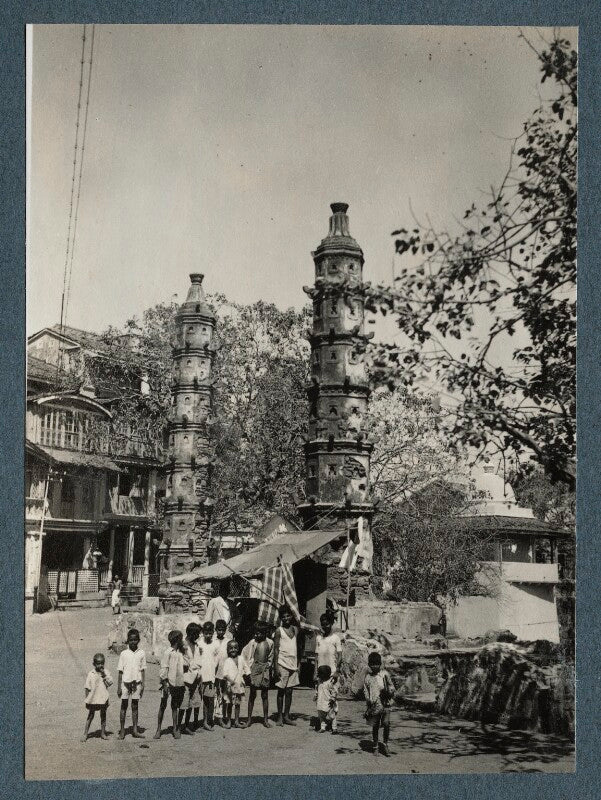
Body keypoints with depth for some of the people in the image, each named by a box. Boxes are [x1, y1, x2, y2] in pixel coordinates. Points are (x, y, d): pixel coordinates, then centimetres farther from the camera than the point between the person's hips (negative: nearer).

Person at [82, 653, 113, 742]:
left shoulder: (106, 672, 0)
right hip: (93, 698, -2)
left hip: (103, 698, 2)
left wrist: (104, 675, -17)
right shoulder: (91, 674, -4)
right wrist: (87, 698, -2)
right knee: (90, 715, 4)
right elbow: (87, 687, 0)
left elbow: (110, 683, -10)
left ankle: (103, 733, 21)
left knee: (103, 715, 10)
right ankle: (85, 734, 13)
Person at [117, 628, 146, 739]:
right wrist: (119, 687, -1)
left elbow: (143, 670, 5)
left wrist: (142, 685, 3)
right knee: (124, 706, 4)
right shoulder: (124, 654, -2)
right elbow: (120, 671, 1)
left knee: (135, 706, 7)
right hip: (125, 682, -1)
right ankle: (122, 730, 12)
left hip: (137, 683, 1)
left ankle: (135, 730, 14)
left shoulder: (141, 653, 1)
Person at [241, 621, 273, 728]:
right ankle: (249, 718, 12)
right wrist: (247, 671, -5)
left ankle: (265, 719, 13)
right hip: (254, 669, -1)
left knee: (265, 695, 6)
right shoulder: (253, 642, -5)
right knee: (252, 694, 4)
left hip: (265, 669, 1)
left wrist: (269, 667, 11)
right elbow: (244, 655, -3)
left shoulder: (270, 643, -1)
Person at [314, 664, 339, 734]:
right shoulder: (320, 681, 8)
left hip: (329, 703, -7)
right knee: (321, 716, 10)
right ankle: (323, 727, 20)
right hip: (321, 702, 7)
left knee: (332, 716, 1)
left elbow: (334, 692, -14)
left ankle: (334, 728, 10)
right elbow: (317, 690, 22)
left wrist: (332, 699, -18)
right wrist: (316, 696, 20)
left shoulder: (332, 681, -15)